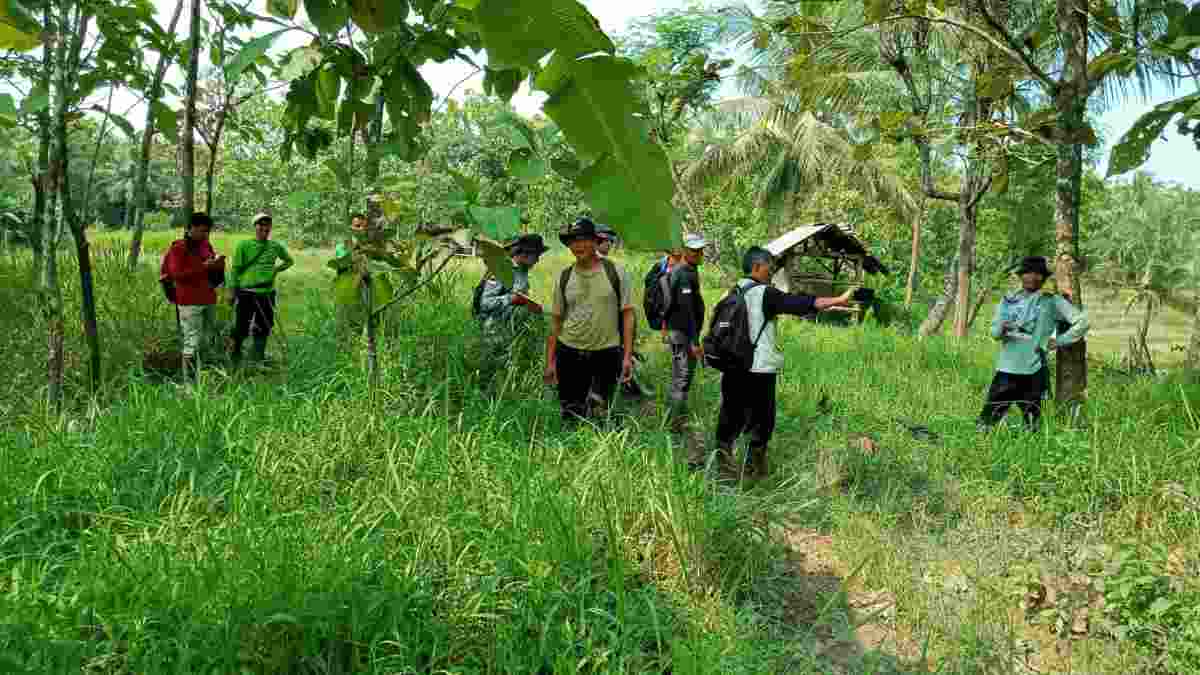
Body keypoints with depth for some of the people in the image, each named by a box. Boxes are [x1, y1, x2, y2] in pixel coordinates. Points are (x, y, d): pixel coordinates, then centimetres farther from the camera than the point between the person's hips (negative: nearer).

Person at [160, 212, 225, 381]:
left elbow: (214, 271, 23)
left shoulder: (206, 245, 14)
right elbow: (177, 274, -13)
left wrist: (219, 263, 0)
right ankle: (190, 382, -5)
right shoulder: (178, 248, -5)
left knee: (204, 341, 9)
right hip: (190, 302, -7)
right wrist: (203, 267, -18)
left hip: (208, 300, 7)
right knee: (192, 343, -8)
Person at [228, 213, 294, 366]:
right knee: (241, 328, 0)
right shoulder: (244, 245, -4)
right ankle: (235, 358, 18)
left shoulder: (276, 246, 6)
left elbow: (289, 261, 24)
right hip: (246, 293, -4)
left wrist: (276, 269, 8)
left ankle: (258, 360, 23)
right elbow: (236, 269, -2)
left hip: (267, 293, 4)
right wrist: (232, 291, -4)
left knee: (263, 328, 11)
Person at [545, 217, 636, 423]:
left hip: (608, 353, -2)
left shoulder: (615, 272, -2)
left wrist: (627, 355, -7)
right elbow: (556, 320, 10)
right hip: (570, 352, 2)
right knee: (571, 415, 7)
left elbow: (627, 314, -2)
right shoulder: (565, 277, 6)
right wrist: (550, 361, 6)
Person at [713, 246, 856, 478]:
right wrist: (838, 301, -17)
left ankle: (722, 456, 19)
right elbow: (800, 302, -17)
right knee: (761, 418, 6)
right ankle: (754, 466, 13)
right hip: (759, 368, -7)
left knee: (731, 414, 14)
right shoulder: (764, 294, -12)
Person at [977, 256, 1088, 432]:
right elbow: (994, 331, 6)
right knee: (987, 419, -1)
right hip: (1006, 369, 2)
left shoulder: (1051, 301, 2)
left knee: (1032, 425, 5)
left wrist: (1061, 340, -2)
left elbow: (1082, 321, 2)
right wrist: (1002, 329, -16)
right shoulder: (1009, 300, 11)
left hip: (1034, 372, -2)